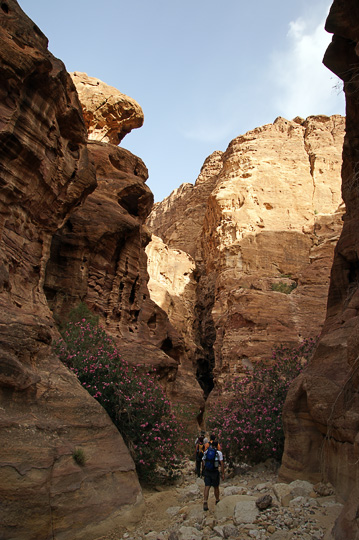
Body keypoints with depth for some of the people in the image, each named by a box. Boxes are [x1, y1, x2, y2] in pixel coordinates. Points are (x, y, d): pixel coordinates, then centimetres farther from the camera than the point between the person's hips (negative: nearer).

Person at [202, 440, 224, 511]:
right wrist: (222, 474, -6)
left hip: (207, 471, 2)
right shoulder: (219, 452, -5)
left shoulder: (206, 452, 6)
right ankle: (217, 501, 34)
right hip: (215, 472, -2)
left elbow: (204, 462, 12)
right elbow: (222, 463, -10)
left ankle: (205, 503, -16)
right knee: (216, 487, 17)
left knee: (207, 487, -2)